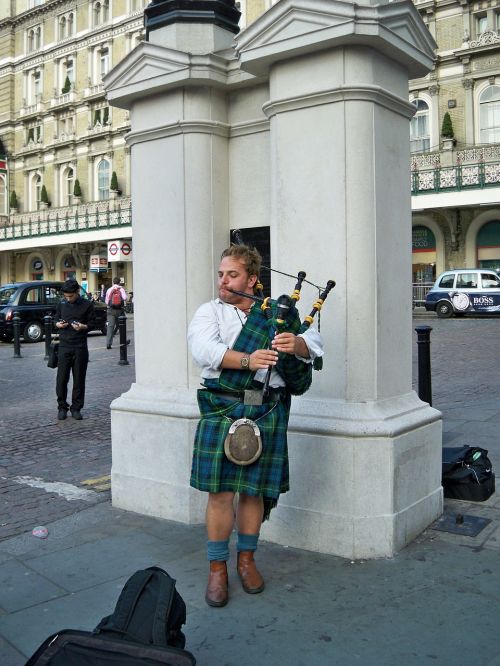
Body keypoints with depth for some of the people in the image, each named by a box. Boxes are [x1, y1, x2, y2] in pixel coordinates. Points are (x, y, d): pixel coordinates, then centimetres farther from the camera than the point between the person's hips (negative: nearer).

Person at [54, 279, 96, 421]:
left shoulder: (87, 305, -1)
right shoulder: (61, 304, 8)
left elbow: (92, 324, 2)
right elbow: (56, 320, 18)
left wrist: (83, 327, -18)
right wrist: (58, 324, -5)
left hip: (80, 347, -2)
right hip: (64, 346, 2)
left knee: (79, 379, 3)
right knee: (61, 378, -1)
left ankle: (76, 408, 14)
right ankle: (62, 407, 13)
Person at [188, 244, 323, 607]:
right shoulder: (209, 312, 6)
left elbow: (314, 341, 5)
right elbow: (204, 349, -13)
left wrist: (296, 343, -18)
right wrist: (247, 360, -27)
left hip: (267, 412, 2)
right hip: (222, 409, -2)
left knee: (255, 490, 10)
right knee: (220, 492, -1)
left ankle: (246, 559, 29)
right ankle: (217, 568, 15)